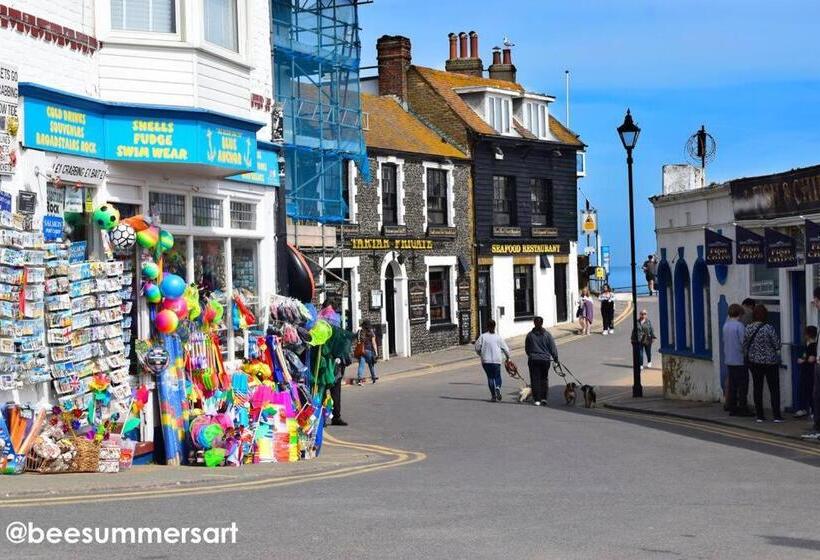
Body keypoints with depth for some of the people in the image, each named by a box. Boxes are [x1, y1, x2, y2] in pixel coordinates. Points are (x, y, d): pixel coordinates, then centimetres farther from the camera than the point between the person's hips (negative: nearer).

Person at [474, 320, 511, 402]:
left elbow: (477, 348, -1)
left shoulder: (483, 337, -2)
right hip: (496, 360, 0)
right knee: (497, 376, 11)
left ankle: (493, 396, 5)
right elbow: (505, 348, 2)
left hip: (486, 361, 0)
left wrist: (481, 355, 19)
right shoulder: (498, 337, -1)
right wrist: (507, 357, 20)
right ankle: (497, 387, -19)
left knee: (490, 377, 8)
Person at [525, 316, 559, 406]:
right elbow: (553, 348, -1)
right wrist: (555, 358, 11)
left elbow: (526, 349, 7)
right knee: (544, 378, 16)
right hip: (545, 359, 1)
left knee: (535, 379, 3)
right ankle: (544, 398, 12)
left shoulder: (530, 335, -3)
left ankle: (537, 399, 0)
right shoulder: (547, 334, -4)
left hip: (533, 360, -1)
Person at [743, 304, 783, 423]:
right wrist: (776, 355, 9)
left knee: (757, 388, 10)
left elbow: (745, 345, 5)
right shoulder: (769, 328, -16)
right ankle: (776, 416, 1)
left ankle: (759, 415, 10)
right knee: (774, 389, 4)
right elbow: (777, 345, -12)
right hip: (770, 362, -4)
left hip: (754, 361, 4)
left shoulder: (748, 328, -2)